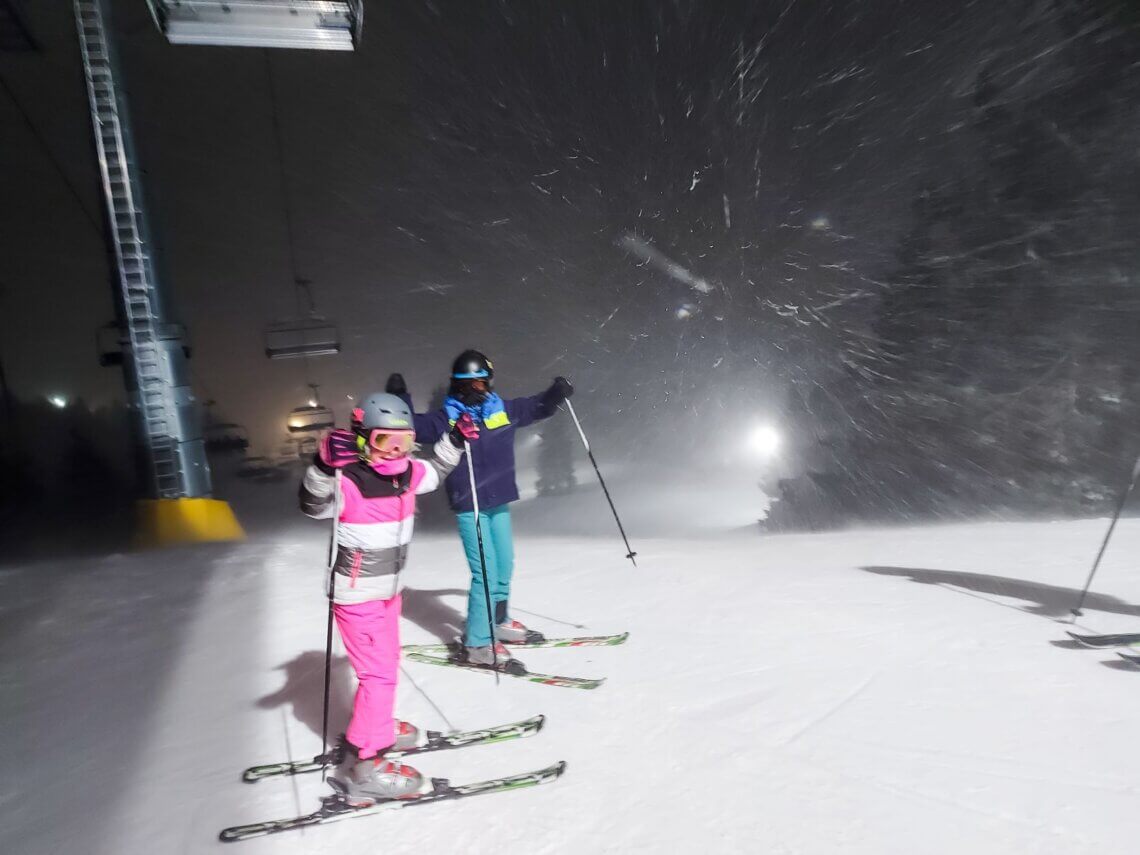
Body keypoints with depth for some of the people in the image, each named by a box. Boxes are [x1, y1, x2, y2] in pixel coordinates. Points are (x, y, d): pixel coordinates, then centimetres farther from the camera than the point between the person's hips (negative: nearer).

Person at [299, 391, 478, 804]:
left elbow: (434, 472, 19)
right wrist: (324, 467, -54)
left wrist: (455, 441, 10)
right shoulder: (348, 480, -22)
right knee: (379, 674, -6)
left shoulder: (406, 474, -1)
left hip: (388, 589, 8)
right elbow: (315, 506, -38)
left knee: (386, 664, 23)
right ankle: (364, 766, 7)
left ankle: (376, 727, 44)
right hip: (357, 595, -8)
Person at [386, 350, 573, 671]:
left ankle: (499, 622, 40)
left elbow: (536, 406, 15)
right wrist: (400, 401, -28)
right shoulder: (446, 418, -7)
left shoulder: (503, 410, 4)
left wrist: (556, 393, -1)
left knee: (504, 566, 19)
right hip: (469, 506, -6)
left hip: (499, 502, 6)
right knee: (486, 573, -8)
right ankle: (478, 644, 6)